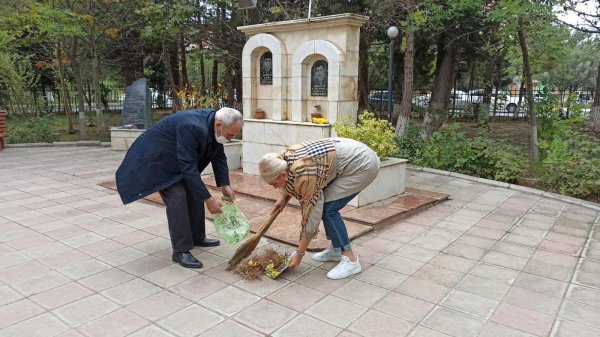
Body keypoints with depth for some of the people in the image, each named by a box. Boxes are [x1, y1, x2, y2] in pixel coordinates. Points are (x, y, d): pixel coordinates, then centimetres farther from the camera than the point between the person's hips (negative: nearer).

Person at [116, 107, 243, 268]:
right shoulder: (191, 127, -38)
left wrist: (225, 185, -12)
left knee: (195, 192, 6)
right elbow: (189, 167, -37)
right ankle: (180, 251, -12)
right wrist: (208, 199, -34)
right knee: (177, 197, -18)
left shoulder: (216, 127, -13)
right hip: (157, 157, -9)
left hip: (177, 159, 9)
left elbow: (219, 156, -3)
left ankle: (197, 237, 21)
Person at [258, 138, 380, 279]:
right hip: (350, 154, 9)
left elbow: (312, 214, -19)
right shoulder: (285, 158, -5)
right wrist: (283, 197, 16)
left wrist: (299, 253, -11)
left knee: (327, 208, -12)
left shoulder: (305, 175, -28)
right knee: (322, 203, 8)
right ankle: (336, 250, 20)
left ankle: (350, 260, -4)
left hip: (363, 163, -9)